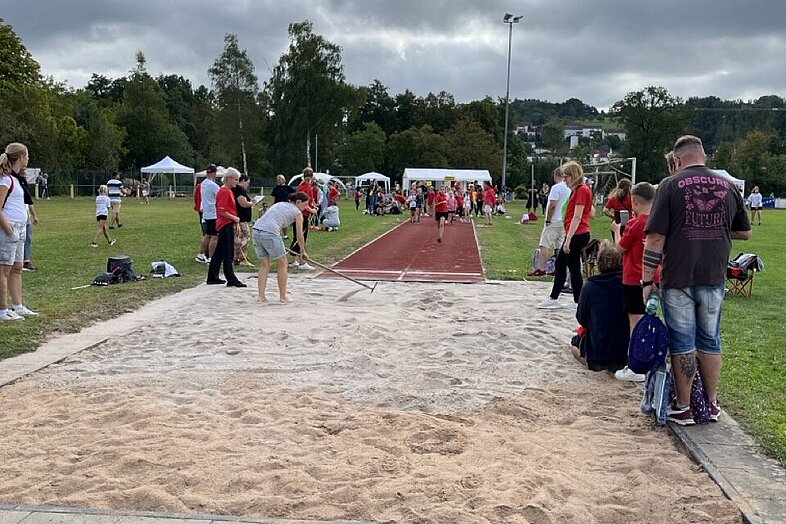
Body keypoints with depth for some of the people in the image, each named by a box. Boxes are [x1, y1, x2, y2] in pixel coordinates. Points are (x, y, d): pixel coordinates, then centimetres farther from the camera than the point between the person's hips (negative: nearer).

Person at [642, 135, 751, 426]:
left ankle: (683, 407, 13)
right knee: (710, 339, 16)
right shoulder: (729, 187, 5)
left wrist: (647, 281, -7)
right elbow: (745, 232, 15)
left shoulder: (670, 185, -7)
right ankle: (711, 403, 25)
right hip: (714, 278, 4)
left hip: (678, 279, -3)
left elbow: (655, 238, -11)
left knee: (682, 342, 5)